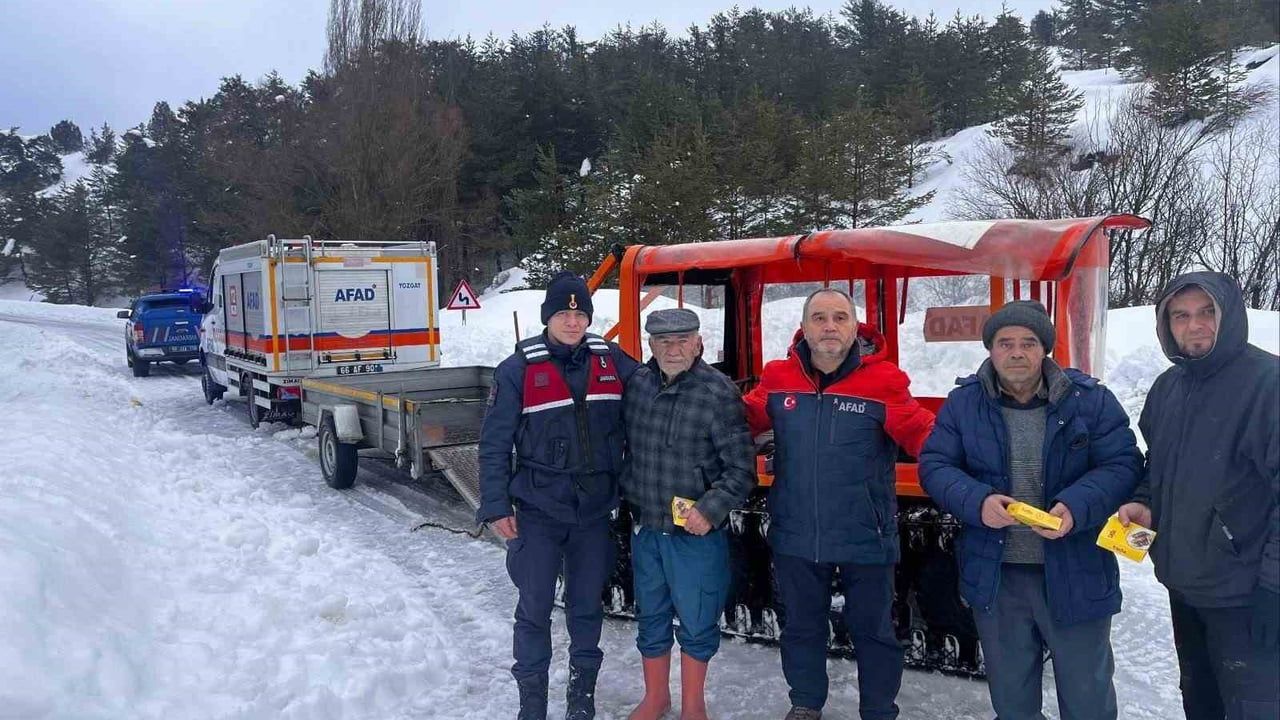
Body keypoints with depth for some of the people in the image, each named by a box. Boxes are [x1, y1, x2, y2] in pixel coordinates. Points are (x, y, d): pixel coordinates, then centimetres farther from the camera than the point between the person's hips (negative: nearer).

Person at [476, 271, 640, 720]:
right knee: (535, 608, 5)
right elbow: (494, 444, -6)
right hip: (538, 513, -3)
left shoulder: (612, 361, 0)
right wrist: (496, 508, -9)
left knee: (587, 605, 14)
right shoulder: (518, 370, -8)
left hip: (595, 513, 3)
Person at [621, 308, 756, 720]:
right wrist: (626, 494, 12)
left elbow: (741, 469, -12)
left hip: (697, 533, -4)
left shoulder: (718, 393, -15)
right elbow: (625, 446, 15)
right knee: (651, 619, 18)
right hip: (645, 528, 4)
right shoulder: (636, 385, -1)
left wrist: (710, 510, -21)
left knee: (697, 624, 9)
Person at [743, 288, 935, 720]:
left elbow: (923, 434, -16)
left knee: (872, 629, 15)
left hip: (864, 538, -2)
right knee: (802, 626, 21)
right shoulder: (778, 379, -3)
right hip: (795, 536, 3)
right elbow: (740, 421, 8)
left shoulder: (884, 381, -13)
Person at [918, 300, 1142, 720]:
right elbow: (934, 465, -1)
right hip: (995, 575, 2)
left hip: (1076, 574, -1)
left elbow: (1123, 464, -7)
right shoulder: (963, 403, -2)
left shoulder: (1089, 399, -6)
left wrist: (1077, 508, -25)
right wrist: (977, 502, -20)